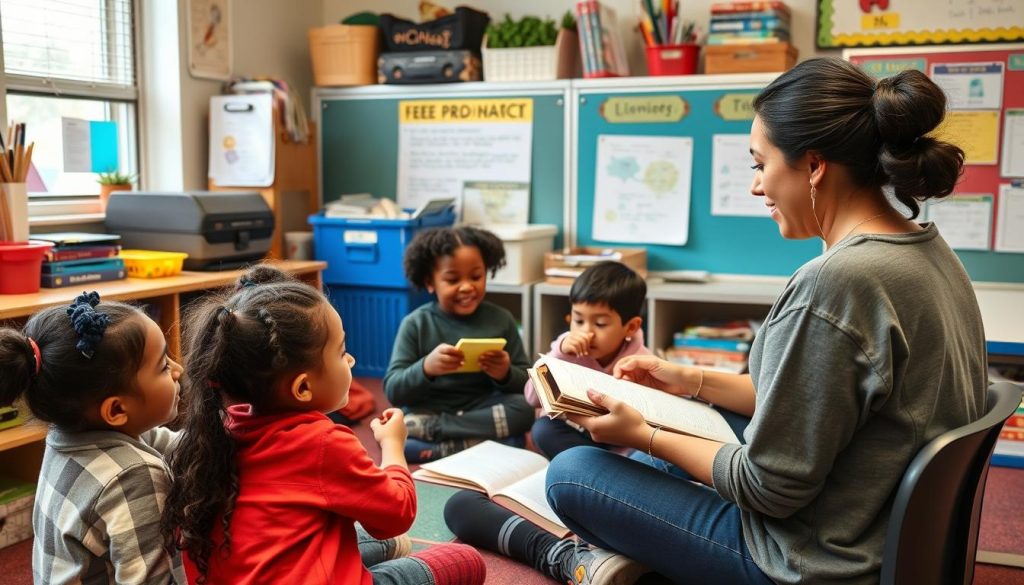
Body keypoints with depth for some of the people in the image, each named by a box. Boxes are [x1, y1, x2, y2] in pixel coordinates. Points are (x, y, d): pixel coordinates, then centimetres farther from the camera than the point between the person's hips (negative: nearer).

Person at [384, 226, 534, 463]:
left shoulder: (501, 319, 2)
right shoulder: (415, 324, -3)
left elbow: (527, 383, 3)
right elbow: (393, 391, -8)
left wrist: (506, 374, -20)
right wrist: (426, 368, -28)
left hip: (486, 410, 2)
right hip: (426, 412, -2)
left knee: (523, 409, -27)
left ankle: (428, 429, -19)